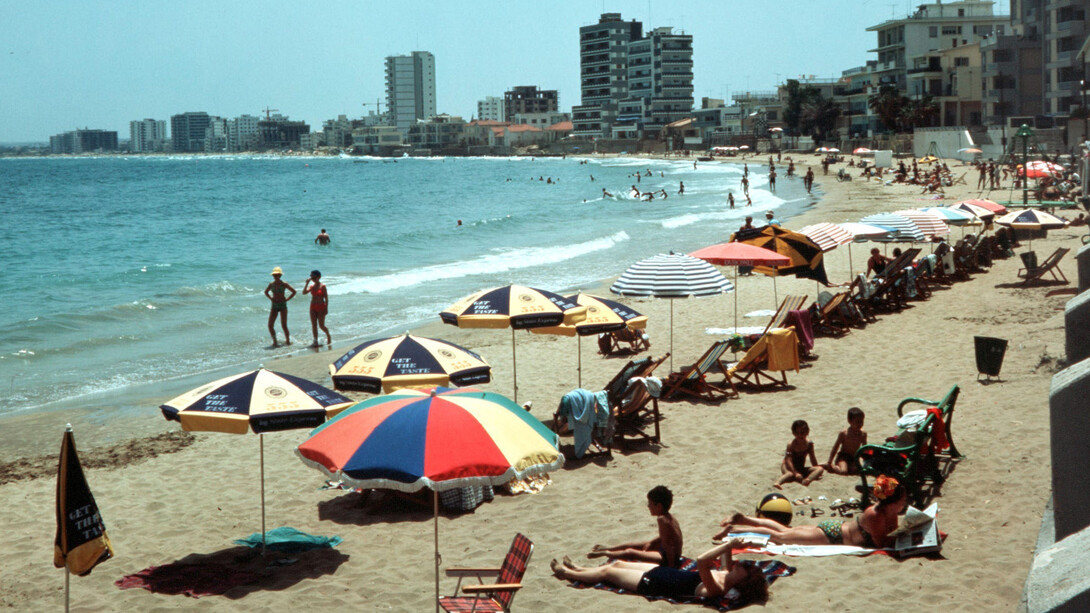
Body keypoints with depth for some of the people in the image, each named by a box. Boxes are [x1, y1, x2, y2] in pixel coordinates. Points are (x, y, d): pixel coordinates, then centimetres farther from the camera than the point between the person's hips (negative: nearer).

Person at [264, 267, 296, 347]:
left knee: (284, 325, -6)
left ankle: (288, 341, 12)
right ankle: (275, 341, 8)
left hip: (282, 305, -4)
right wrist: (271, 298, 10)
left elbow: (294, 291, 0)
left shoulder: (284, 284, -6)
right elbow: (266, 292, 24)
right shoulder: (271, 284, 5)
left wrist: (287, 299, -4)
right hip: (274, 305, 4)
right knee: (270, 325, -5)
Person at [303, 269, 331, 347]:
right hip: (313, 307, 5)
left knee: (321, 325, -3)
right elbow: (304, 292, -7)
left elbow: (326, 298, -7)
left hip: (321, 306, -5)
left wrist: (326, 308, -11)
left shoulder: (322, 286, -8)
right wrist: (307, 283, -11)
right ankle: (315, 341, 7)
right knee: (314, 325, 2)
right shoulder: (311, 286, 6)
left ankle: (328, 336, 24)